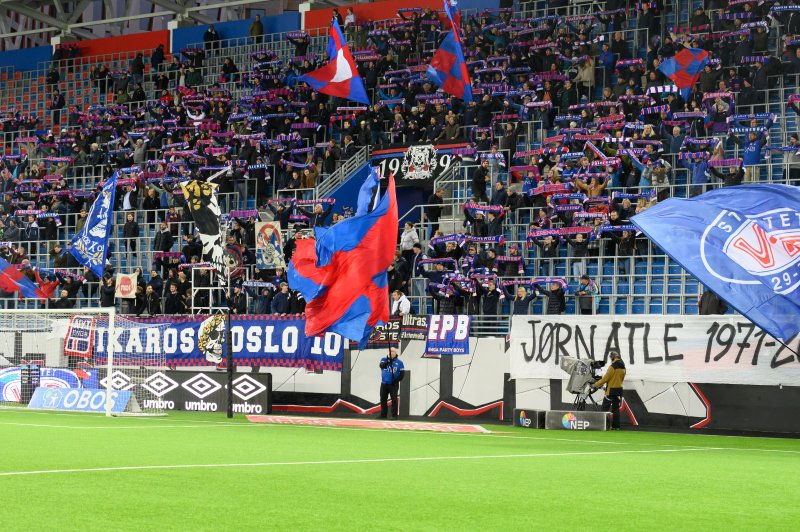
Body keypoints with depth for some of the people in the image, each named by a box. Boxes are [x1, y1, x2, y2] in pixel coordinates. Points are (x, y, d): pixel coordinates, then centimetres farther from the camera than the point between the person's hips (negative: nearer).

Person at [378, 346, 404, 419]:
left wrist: (397, 380, -17)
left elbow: (402, 374, -2)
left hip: (393, 384, -3)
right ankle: (383, 415, 17)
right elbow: (381, 365, -17)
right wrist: (388, 362, -35)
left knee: (394, 399, -6)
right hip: (384, 383, 3)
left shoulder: (399, 362, 0)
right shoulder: (384, 360, 5)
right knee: (383, 399, 8)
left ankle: (395, 415, -3)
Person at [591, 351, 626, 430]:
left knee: (605, 408, -2)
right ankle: (616, 426, 10)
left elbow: (605, 378, -15)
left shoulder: (613, 367, -17)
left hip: (611, 390, -7)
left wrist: (596, 384, -4)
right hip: (619, 389, 7)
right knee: (616, 408, 11)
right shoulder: (623, 367, 7)